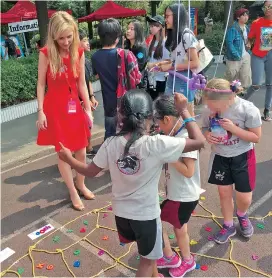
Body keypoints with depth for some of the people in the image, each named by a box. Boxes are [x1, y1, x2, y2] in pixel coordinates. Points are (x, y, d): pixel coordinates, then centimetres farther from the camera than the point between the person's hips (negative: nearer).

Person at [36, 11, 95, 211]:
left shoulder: (79, 52, -2)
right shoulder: (46, 54, -11)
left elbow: (82, 83, 3)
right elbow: (41, 84, -7)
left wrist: (88, 108, 3)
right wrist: (40, 111, -10)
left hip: (75, 106, 4)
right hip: (55, 107, -3)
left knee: (81, 150, 12)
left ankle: (81, 184, 36)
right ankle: (73, 192, 22)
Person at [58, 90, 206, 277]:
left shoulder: (111, 144, -14)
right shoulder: (156, 144, -27)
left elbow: (91, 171, -1)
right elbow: (199, 141, -23)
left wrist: (68, 158, 16)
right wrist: (184, 110, -13)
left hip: (121, 212, 5)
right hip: (146, 214, -4)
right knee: (148, 260, 21)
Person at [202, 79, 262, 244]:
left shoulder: (248, 110, -25)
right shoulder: (210, 110, -16)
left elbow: (256, 137, -16)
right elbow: (206, 127, 2)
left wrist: (233, 128, -30)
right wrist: (208, 135, -22)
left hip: (243, 157, -2)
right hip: (220, 156, 3)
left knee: (244, 198, 8)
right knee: (224, 193, 15)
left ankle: (242, 215, 45)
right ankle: (228, 226, 39)